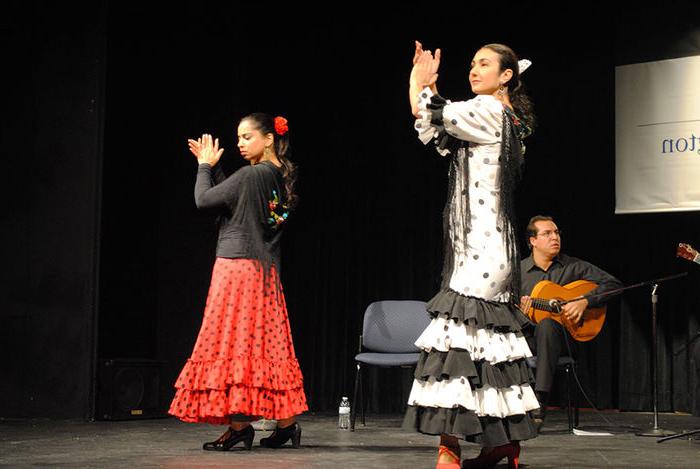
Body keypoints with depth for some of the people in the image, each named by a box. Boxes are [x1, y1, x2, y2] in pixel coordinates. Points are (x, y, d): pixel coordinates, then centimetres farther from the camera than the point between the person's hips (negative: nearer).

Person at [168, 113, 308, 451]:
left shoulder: (251, 175, -16)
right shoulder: (280, 176, 11)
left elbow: (203, 199, -9)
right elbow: (231, 198, 19)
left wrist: (205, 166, 6)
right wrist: (211, 166, 16)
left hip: (238, 265, -9)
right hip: (264, 270, 9)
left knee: (232, 341, -4)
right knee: (268, 343, 11)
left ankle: (239, 424, -2)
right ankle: (286, 421, 14)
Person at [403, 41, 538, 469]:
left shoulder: (488, 111, -9)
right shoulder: (509, 120, 18)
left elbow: (425, 115, -12)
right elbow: (440, 135, 21)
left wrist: (418, 81, 6)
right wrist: (429, 85, 17)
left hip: (480, 248, -10)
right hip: (488, 247, 10)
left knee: (457, 334, -12)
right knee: (491, 339, 11)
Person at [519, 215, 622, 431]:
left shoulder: (574, 267, 7)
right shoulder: (519, 271, 10)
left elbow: (613, 284, 0)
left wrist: (584, 302, -13)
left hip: (565, 335, -1)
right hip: (529, 333, 1)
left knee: (546, 324, -37)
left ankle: (539, 403, -42)